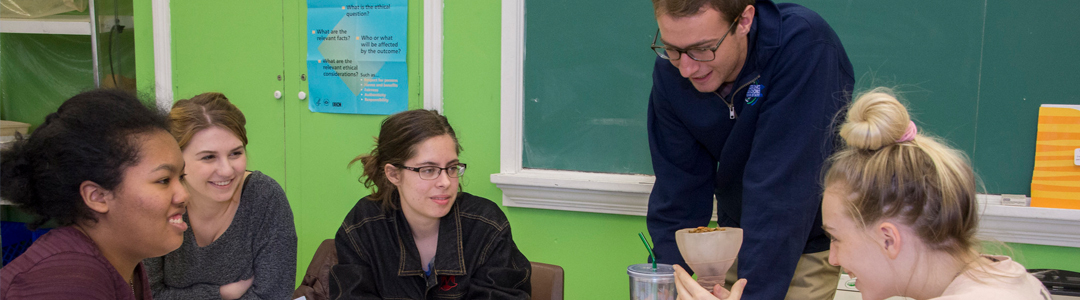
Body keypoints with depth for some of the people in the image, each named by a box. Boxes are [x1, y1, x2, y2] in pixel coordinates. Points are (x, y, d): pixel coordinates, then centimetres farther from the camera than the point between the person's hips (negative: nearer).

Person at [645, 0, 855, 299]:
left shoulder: (804, 44, -31)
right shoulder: (670, 73, -16)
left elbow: (780, 188, -34)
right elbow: (677, 194, -12)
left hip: (813, 236, -4)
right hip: (738, 231, 4)